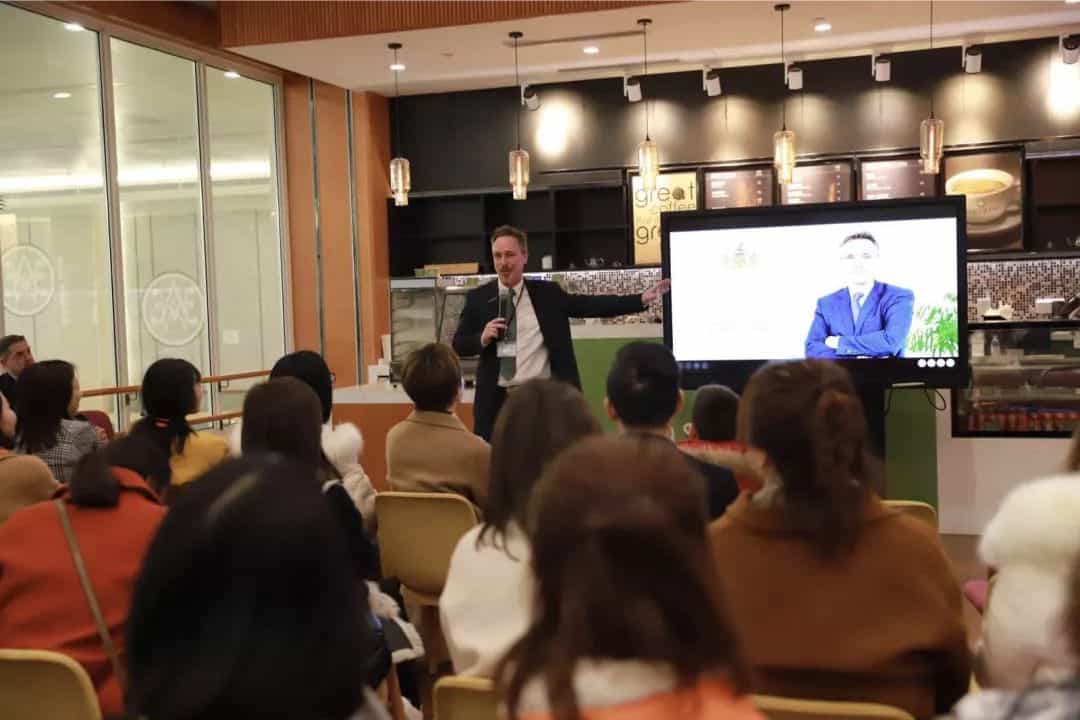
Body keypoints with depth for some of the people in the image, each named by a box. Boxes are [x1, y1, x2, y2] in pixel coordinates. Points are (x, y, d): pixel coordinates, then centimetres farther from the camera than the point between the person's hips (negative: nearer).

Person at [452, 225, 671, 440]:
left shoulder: (548, 293, 4)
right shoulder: (478, 298, 4)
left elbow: (593, 305, -1)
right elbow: (458, 345, 6)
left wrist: (642, 299, -8)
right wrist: (482, 338, -15)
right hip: (497, 400, 0)